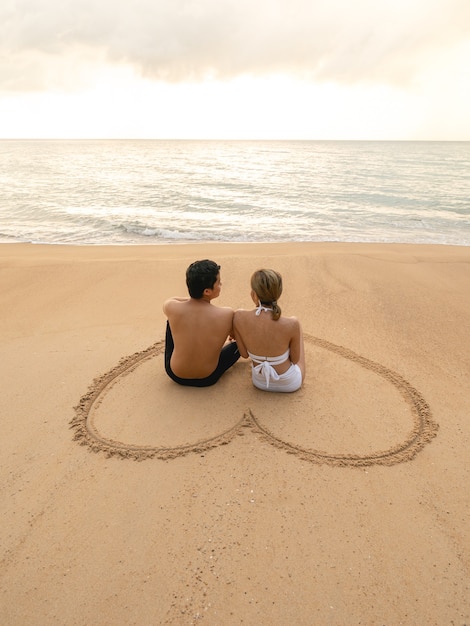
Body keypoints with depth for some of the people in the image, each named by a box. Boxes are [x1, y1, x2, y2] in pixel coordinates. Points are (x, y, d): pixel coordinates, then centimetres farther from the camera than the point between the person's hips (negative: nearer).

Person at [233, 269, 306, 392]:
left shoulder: (239, 318, -24)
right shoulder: (292, 324, -31)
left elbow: (244, 354, -9)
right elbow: (295, 359, -12)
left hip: (259, 382, 2)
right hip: (289, 383, -2)